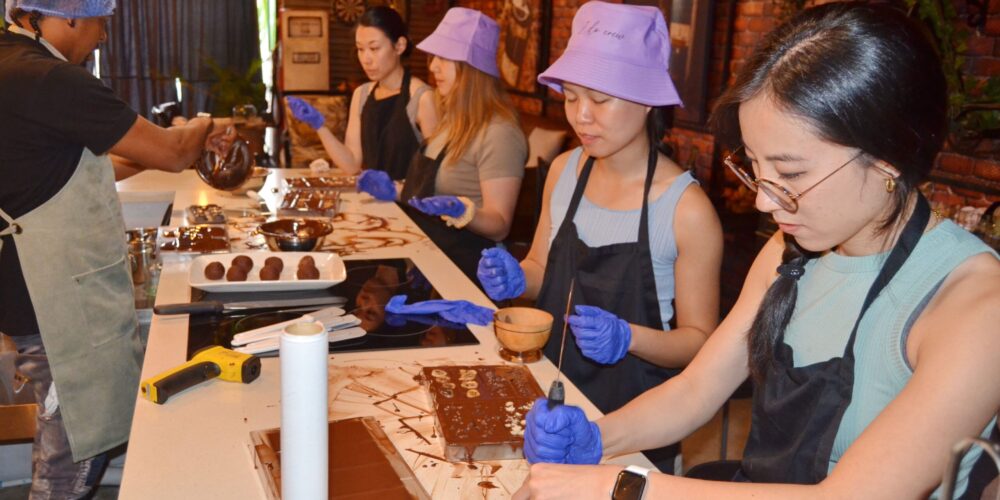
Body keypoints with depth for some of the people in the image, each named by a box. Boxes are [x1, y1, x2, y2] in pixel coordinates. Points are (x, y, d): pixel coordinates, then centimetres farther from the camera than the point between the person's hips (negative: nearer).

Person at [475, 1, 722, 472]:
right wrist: (517, 279, -8)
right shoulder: (564, 171, 0)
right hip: (549, 389, 4)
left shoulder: (687, 209, -16)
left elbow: (699, 340, -8)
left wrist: (627, 337, -24)